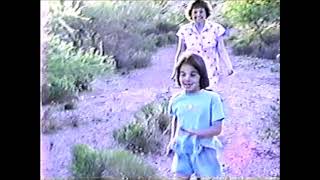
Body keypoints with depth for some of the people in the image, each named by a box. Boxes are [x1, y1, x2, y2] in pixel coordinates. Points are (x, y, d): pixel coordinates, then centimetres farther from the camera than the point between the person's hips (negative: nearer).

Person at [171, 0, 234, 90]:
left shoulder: (215, 29, -3)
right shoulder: (185, 30, 0)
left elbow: (221, 50, 1)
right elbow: (180, 52, 7)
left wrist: (229, 66, -7)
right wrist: (175, 70, 7)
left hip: (210, 72, -1)